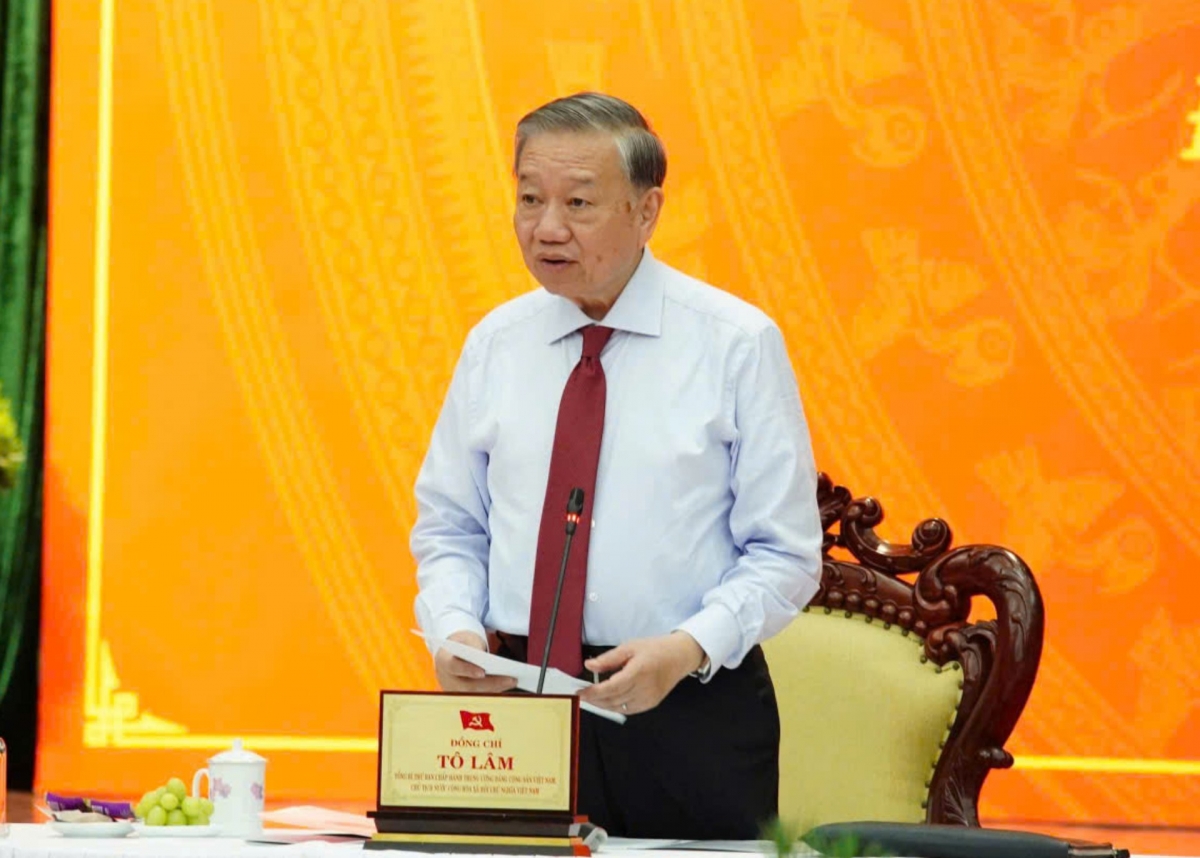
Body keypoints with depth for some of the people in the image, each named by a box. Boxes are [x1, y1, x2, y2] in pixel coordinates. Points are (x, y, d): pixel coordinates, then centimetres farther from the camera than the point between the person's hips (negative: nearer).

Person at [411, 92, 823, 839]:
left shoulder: (738, 343, -4)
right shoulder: (495, 344, 7)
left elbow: (785, 553, -5)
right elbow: (450, 528, 13)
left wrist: (687, 648, -20)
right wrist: (456, 628, -7)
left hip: (689, 706, -2)